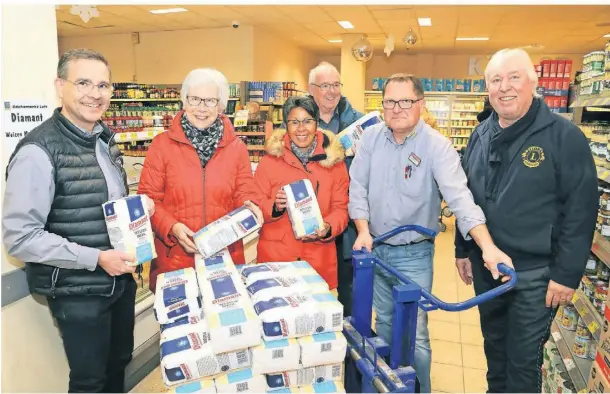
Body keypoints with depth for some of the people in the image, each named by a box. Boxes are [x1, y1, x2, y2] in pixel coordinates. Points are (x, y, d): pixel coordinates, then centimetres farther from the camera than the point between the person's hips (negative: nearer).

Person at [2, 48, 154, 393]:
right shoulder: (39, 151, -20)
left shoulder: (106, 138, 4)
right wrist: (96, 259, -24)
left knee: (119, 363, 24)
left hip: (121, 279, 7)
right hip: (77, 292, -7)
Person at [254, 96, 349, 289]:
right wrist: (275, 207, -19)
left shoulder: (334, 160, 2)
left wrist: (328, 228, -15)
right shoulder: (270, 161, -2)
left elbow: (340, 208, 4)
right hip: (275, 255, -1)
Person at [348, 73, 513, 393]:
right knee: (383, 323, 21)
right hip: (375, 249, 4)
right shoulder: (371, 137, -3)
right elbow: (358, 187, -1)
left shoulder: (437, 145, -15)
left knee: (414, 333, 6)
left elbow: (460, 197, -26)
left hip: (414, 254, -4)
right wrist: (363, 231, -11)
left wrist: (488, 247, -37)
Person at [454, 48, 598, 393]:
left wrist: (567, 274, -14)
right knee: (494, 347, 22)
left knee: (523, 359, 9)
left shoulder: (564, 136, -12)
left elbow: (581, 210, -13)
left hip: (535, 273, -5)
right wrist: (463, 249, 12)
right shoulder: (481, 136, 5)